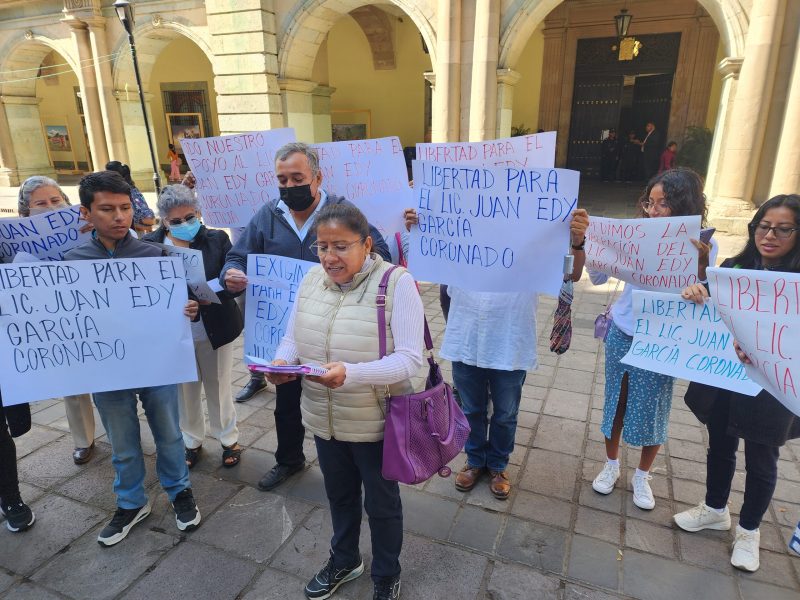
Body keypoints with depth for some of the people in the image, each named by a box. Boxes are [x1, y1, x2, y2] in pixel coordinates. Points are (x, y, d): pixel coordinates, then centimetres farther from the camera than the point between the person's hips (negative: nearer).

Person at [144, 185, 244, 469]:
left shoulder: (217, 239, -5)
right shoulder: (149, 245, -4)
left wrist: (211, 296, -27)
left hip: (214, 330, -1)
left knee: (219, 387, 13)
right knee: (185, 390, 15)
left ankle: (229, 440, 32)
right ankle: (192, 442, 36)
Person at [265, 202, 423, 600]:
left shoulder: (397, 283, -20)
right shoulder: (312, 279, -2)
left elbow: (410, 359, -25)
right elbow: (292, 338, 5)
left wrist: (351, 373, -39)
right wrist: (282, 362, -18)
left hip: (375, 421, -5)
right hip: (323, 419, 5)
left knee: (381, 503, 19)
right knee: (339, 495, 27)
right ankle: (344, 560, 55)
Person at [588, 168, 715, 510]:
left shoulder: (702, 245, -9)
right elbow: (598, 278, -5)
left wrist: (701, 263, -30)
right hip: (622, 335, 1)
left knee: (653, 410, 11)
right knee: (616, 402, 14)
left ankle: (642, 476, 35)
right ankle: (611, 466, 37)